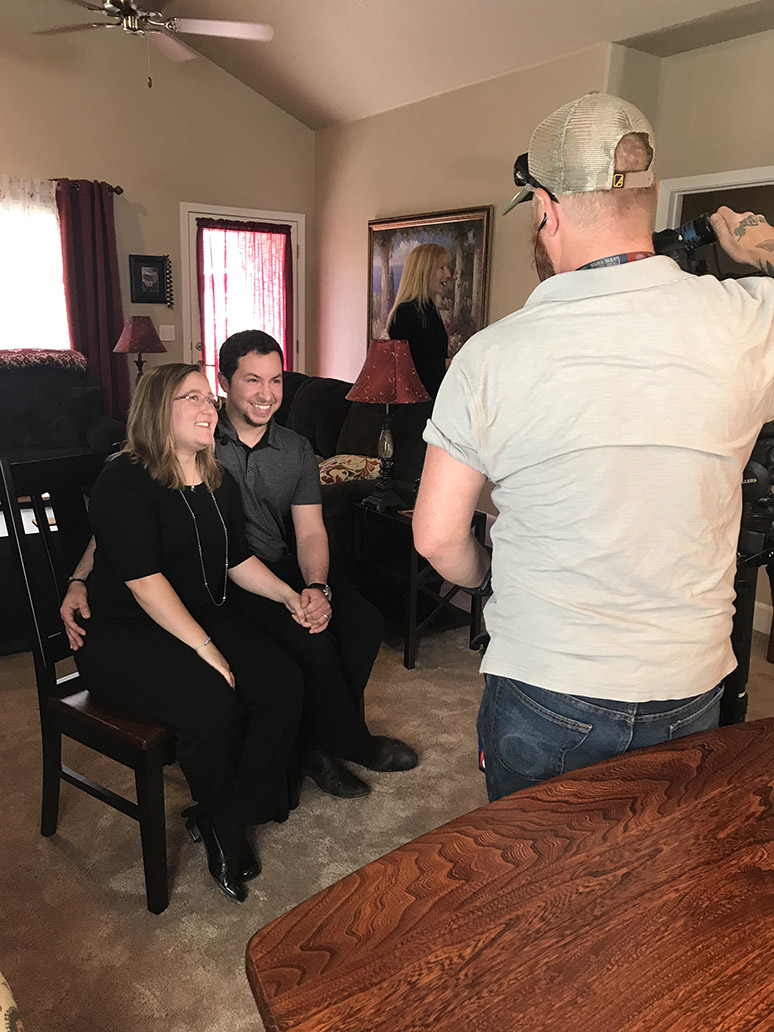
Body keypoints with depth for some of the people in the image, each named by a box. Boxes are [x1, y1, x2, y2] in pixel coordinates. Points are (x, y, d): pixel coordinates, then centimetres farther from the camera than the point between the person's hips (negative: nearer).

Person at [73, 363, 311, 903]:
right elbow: (145, 581, -20)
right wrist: (206, 650, -24)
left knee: (284, 683, -16)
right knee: (213, 701, -30)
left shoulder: (219, 483, 11)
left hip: (205, 615, 7)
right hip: (123, 634, -7)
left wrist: (288, 595, -1)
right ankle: (220, 827, 1)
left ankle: (225, 819, 0)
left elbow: (238, 560, 15)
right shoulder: (124, 482, -14)